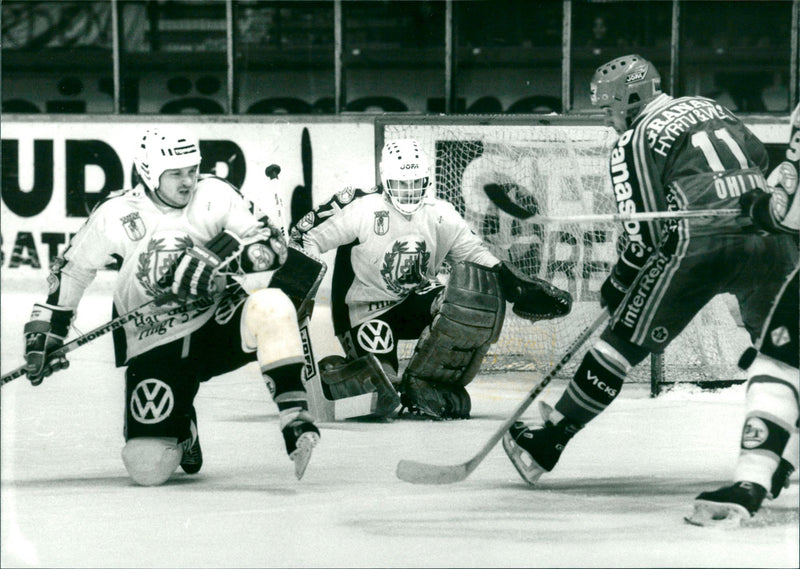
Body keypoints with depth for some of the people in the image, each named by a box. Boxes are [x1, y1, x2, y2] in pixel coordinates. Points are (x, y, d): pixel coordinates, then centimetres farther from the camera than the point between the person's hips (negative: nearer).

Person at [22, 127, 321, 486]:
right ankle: (181, 430, 22)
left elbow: (271, 246, -7)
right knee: (148, 467, -15)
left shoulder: (214, 196, -4)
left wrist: (225, 258, -27)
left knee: (272, 307, -34)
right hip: (157, 345, 0)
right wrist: (46, 332, 6)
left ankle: (294, 419, -29)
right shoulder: (116, 214, -6)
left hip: (219, 322, 0)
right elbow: (72, 269, 7)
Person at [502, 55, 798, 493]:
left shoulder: (633, 143, 4)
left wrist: (617, 284, 10)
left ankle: (549, 442, 4)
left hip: (701, 244, -5)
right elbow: (758, 157, 25)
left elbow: (644, 233, -2)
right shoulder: (710, 107, 21)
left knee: (627, 339, 1)